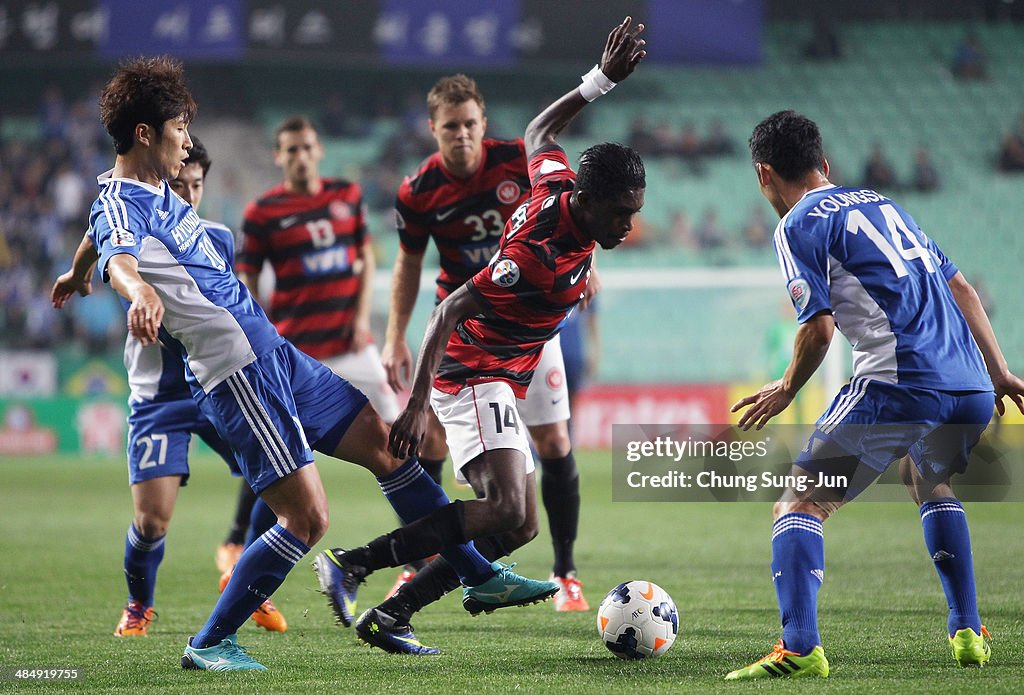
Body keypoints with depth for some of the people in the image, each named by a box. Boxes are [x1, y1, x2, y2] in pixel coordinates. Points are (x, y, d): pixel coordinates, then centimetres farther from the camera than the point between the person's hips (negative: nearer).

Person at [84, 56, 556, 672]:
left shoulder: (157, 190, 13)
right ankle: (210, 644, 1)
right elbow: (118, 259, -40)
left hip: (273, 352, 10)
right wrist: (141, 293, -62)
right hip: (235, 373, -10)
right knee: (308, 517, -12)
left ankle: (481, 577, 24)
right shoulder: (119, 204, -16)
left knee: (385, 442, 13)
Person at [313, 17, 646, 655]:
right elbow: (450, 311, -27)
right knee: (507, 512, -27)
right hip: (477, 378, -10)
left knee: (521, 525, 8)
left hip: (500, 382, 10)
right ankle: (355, 563, -20)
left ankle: (392, 614, 6)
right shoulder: (542, 255, -27)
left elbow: (539, 134, 20)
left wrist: (602, 80, 16)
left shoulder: (557, 187, -2)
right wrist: (418, 404, -29)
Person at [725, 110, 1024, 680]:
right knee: (933, 486, 34)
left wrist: (786, 391, 11)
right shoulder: (883, 204, 25)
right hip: (972, 391, 7)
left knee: (799, 507, 0)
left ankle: (799, 648, -18)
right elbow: (960, 288, 24)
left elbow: (819, 329, -6)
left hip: (896, 390, -7)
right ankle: (968, 634, 26)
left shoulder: (799, 226, 3)